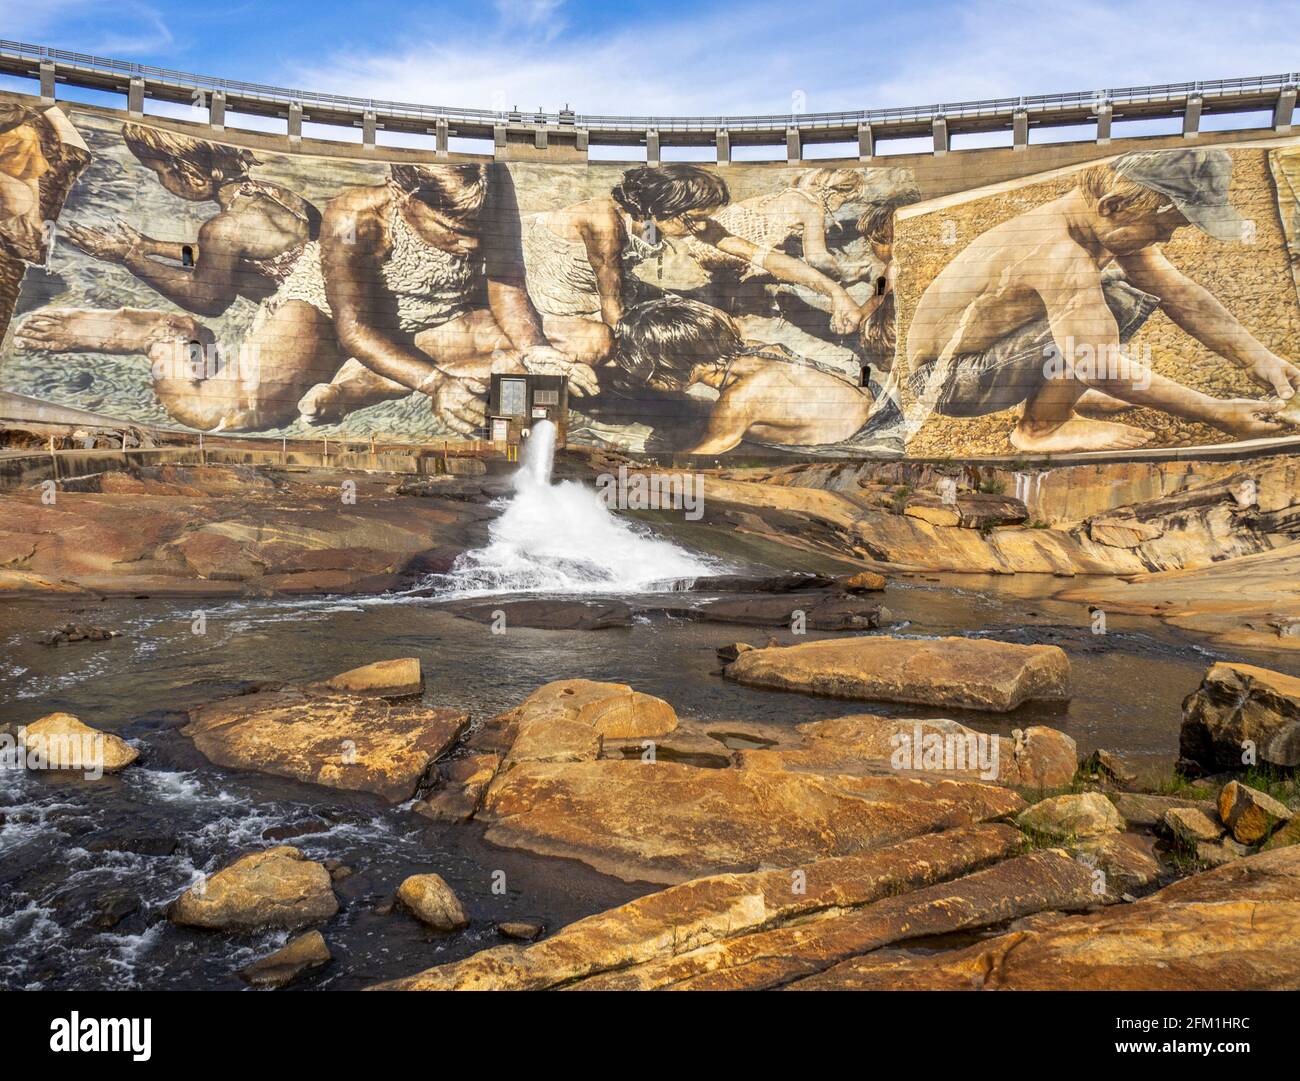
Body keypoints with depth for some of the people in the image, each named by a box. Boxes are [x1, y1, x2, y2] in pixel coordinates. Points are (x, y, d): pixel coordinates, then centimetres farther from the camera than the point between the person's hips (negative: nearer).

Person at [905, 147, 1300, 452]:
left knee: (1131, 295, 3)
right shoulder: (1061, 254, -31)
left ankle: (1058, 392, 14)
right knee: (1113, 305, -24)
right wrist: (1214, 412, -25)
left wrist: (1258, 358, -3)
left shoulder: (1107, 222, -3)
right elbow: (1100, 366, -30)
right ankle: (1041, 427, -8)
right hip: (946, 385, -9)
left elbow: (1177, 291, 4)